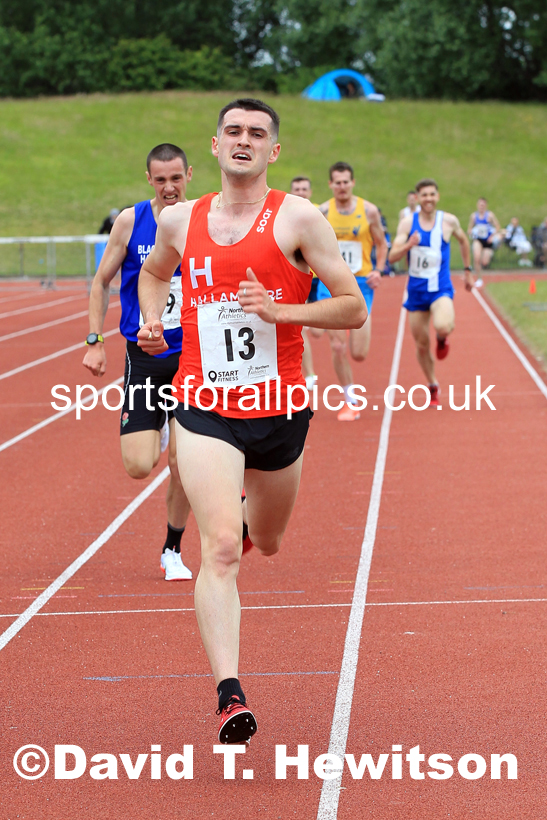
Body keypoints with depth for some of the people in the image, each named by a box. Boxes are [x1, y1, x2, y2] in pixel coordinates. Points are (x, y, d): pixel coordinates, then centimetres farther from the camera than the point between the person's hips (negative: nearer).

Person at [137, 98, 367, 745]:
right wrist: (151, 321, 9)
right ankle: (229, 694, -24)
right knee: (220, 547, -19)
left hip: (279, 409, 0)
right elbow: (153, 272, 29)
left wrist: (279, 310, -18)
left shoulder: (297, 219, -4)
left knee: (266, 542, 22)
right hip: (204, 409, 0)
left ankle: (251, 508, 61)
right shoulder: (180, 221, 5)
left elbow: (354, 309, -4)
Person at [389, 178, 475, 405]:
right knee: (421, 345, 7)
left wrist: (468, 270, 23)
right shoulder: (407, 223, -3)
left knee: (442, 327, -32)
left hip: (441, 289, -2)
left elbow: (463, 241, 19)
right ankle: (433, 387, 29)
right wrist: (408, 245, -29)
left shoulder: (449, 221, -2)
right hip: (416, 290, 2)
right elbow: (392, 257, -10)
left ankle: (443, 338, 7)